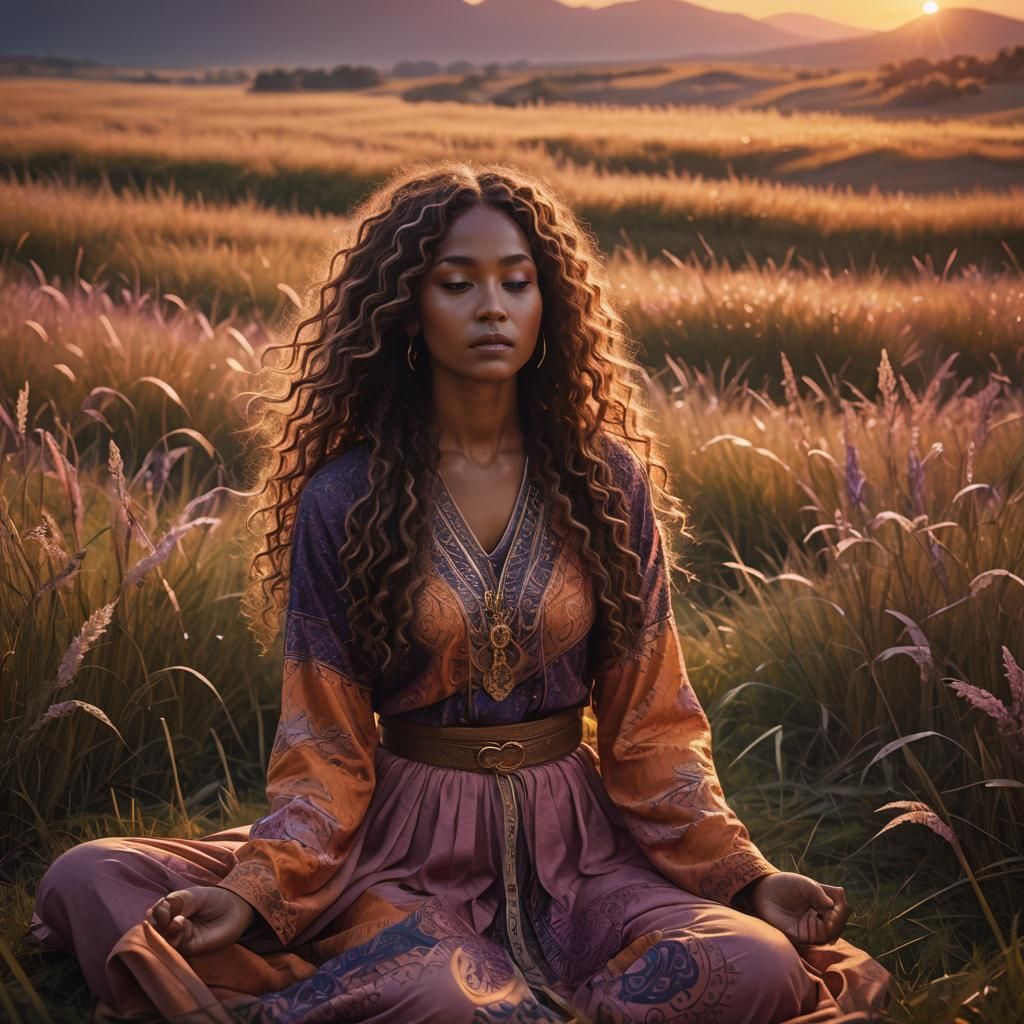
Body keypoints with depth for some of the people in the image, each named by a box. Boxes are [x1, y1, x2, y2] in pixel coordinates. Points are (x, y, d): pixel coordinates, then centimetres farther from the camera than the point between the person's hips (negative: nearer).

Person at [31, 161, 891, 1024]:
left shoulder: (609, 483, 3)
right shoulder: (343, 499, -2)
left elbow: (650, 715, 6)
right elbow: (325, 735, -1)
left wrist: (745, 874, -4)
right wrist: (256, 889, -16)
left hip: (573, 842, 3)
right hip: (408, 845, -3)